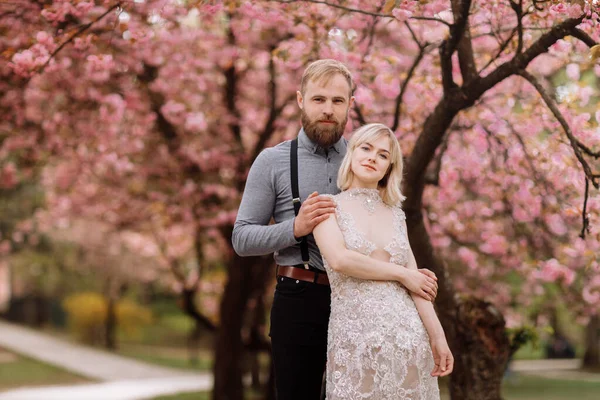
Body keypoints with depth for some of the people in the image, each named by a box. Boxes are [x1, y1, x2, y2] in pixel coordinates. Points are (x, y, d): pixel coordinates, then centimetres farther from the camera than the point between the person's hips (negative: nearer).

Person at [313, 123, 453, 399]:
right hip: (355, 339, -4)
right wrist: (398, 272, -5)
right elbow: (339, 259, -16)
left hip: (408, 335, 4)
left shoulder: (396, 215, 12)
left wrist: (437, 336, -7)